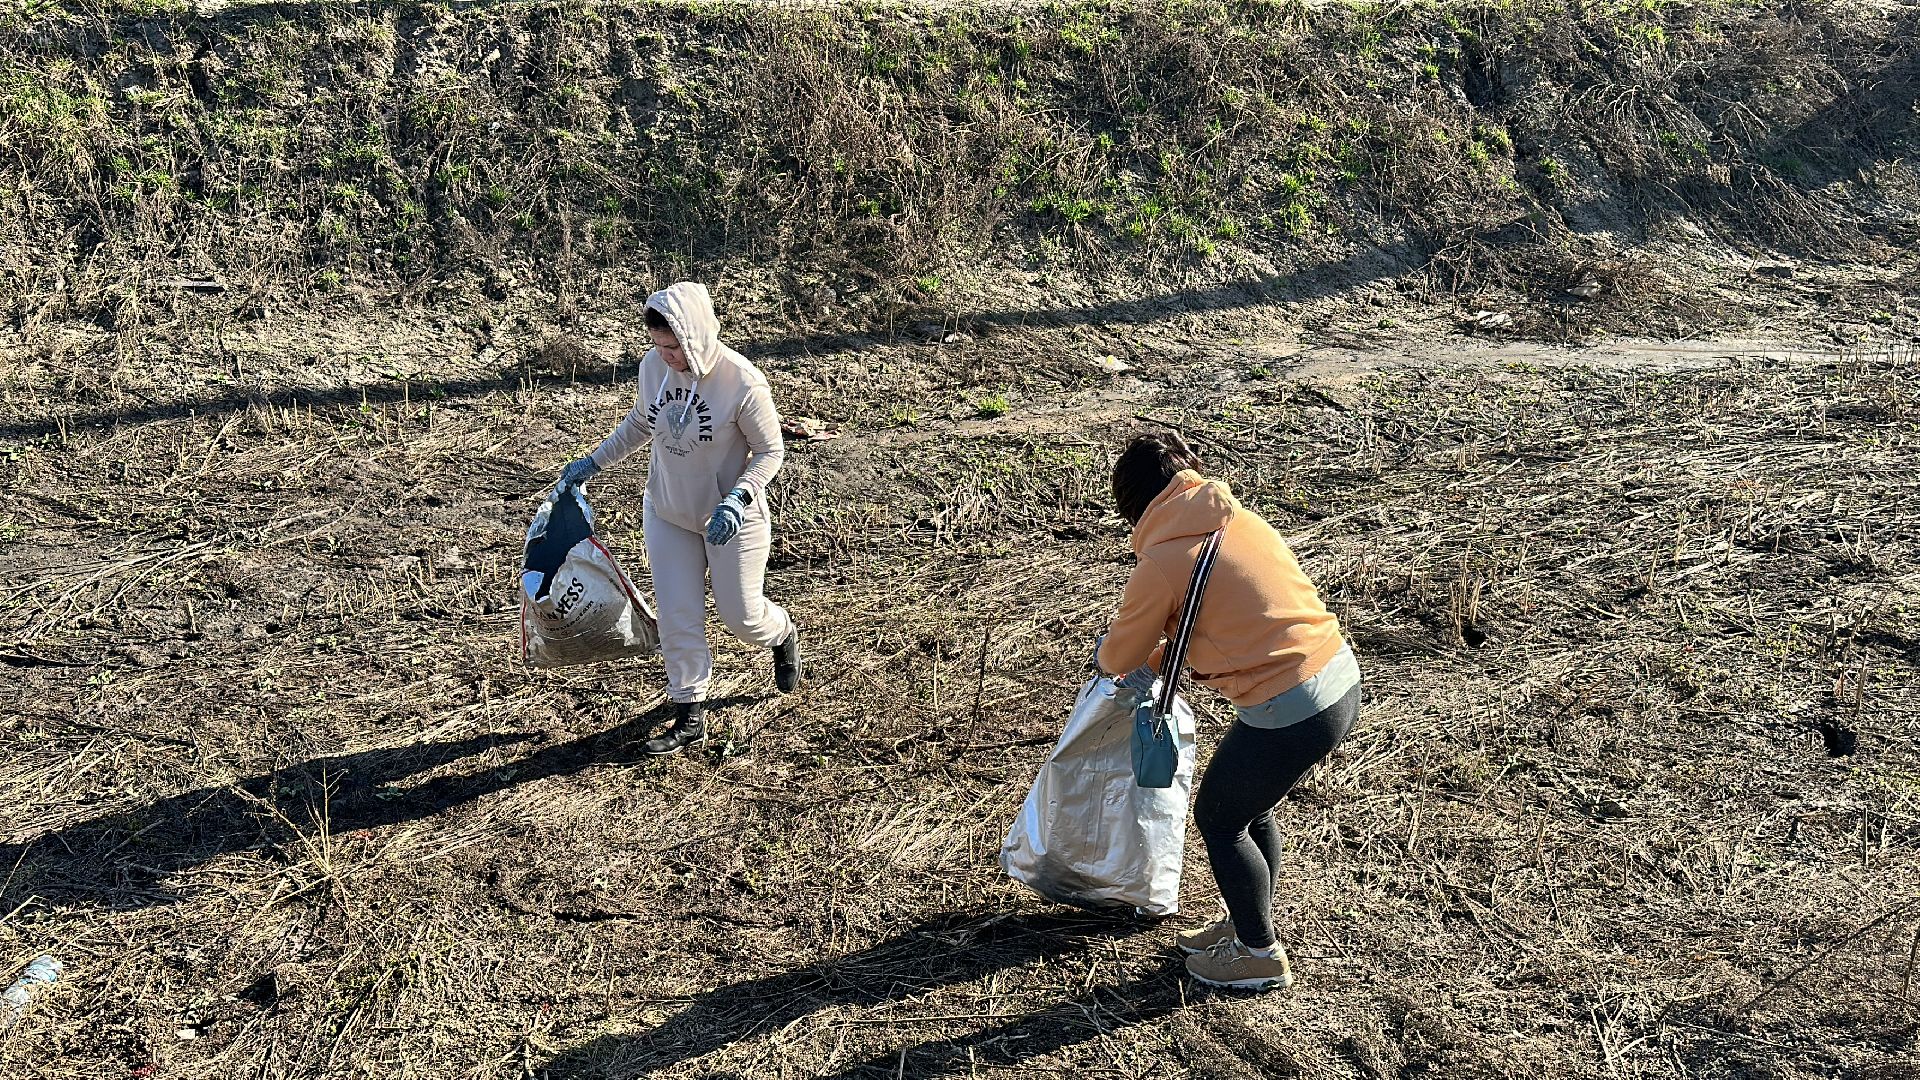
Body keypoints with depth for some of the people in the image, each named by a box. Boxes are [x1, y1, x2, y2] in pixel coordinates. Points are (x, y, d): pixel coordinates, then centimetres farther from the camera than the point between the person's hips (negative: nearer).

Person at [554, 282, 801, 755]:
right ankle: (690, 718, 20)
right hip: (667, 515, 4)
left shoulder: (743, 383, -27)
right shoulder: (653, 366, -11)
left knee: (741, 615, 11)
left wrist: (737, 499, -29)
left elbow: (770, 451, -15)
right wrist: (593, 463, 8)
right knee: (677, 619, 5)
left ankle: (783, 635, 47)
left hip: (731, 520, -4)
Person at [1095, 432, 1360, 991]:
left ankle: (1260, 955, 30)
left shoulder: (1162, 563, -14)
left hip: (1292, 713, -8)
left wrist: (1106, 651, 26)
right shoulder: (1241, 521, 10)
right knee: (1247, 809, 26)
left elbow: (1120, 656, 3)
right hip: (1342, 677, 8)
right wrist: (1157, 662, 25)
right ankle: (1246, 924, 44)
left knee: (1218, 819, 15)